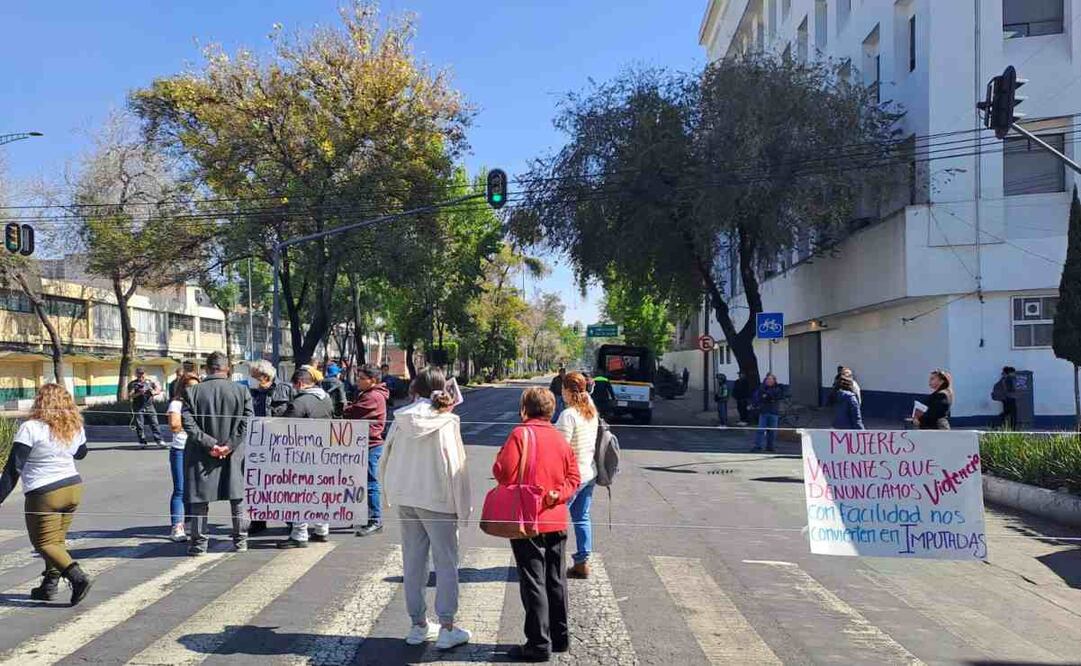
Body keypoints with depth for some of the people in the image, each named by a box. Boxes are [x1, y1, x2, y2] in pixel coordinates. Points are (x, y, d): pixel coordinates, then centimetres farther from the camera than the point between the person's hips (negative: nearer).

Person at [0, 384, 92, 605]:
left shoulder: (30, 428, -13)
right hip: (73, 488, 6)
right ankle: (50, 585, 19)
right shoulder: (76, 427, 4)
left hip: (45, 494, -6)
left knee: (44, 543, 3)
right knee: (57, 540, 17)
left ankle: (78, 576, -14)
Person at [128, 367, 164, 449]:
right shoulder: (132, 384, 3)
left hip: (149, 406, 1)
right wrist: (139, 393, -20)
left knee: (154, 424, -6)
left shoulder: (150, 381, 10)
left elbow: (158, 391, 11)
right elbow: (130, 395, -5)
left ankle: (159, 441, -7)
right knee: (140, 426, 0)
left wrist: (153, 392, -10)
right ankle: (143, 442, 8)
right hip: (138, 408, -1)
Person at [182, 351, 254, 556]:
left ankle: (199, 543, 15)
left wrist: (209, 444, -9)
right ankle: (241, 540, 19)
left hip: (201, 455, 0)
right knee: (238, 497, 13)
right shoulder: (242, 391, -4)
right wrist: (229, 445, -8)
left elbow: (188, 423, -10)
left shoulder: (193, 391, -4)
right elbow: (246, 421, -9)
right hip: (234, 455, 1)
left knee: (199, 500, 10)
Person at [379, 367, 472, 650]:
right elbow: (455, 466, -12)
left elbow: (385, 459, 5)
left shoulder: (401, 419, 0)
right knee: (446, 563, 4)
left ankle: (418, 625, 20)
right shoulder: (446, 421, -11)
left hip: (405, 497, 5)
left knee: (412, 561, 12)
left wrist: (388, 494, 16)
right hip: (436, 499, -4)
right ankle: (447, 628, 6)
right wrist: (463, 505, -6)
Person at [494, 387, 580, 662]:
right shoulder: (560, 438, 8)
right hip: (557, 521, 6)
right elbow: (574, 478, 6)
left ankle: (539, 644, 7)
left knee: (533, 583, 1)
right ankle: (560, 637, 26)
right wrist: (558, 494, -6)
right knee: (556, 580, 16)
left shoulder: (521, 434, -11)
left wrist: (499, 459, 2)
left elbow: (505, 474, -17)